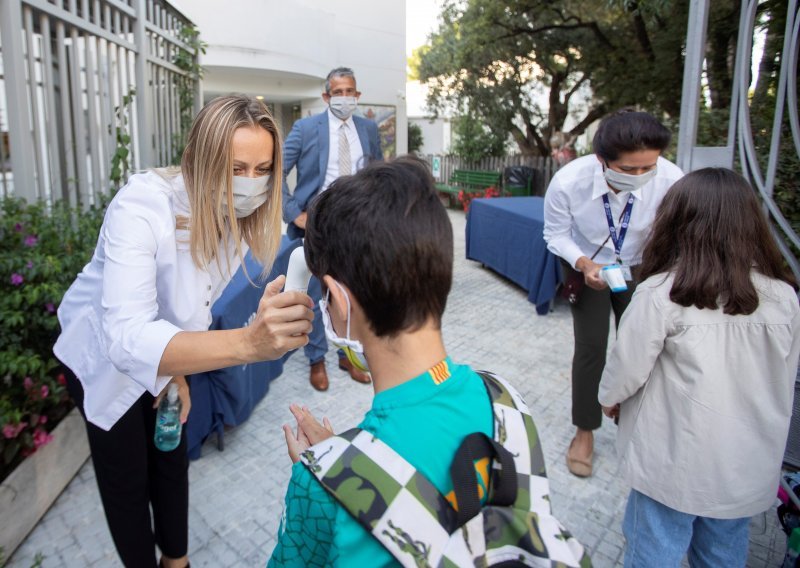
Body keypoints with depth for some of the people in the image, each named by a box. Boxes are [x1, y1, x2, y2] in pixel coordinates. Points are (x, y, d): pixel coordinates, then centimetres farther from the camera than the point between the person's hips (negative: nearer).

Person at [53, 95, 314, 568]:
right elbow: (128, 339, -51)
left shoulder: (247, 216, -20)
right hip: (104, 357, -4)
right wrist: (248, 343, -66)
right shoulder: (142, 206, -38)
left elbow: (198, 298, -3)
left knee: (172, 459, 18)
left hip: (164, 355, 5)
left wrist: (179, 367, -2)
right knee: (127, 480, 10)